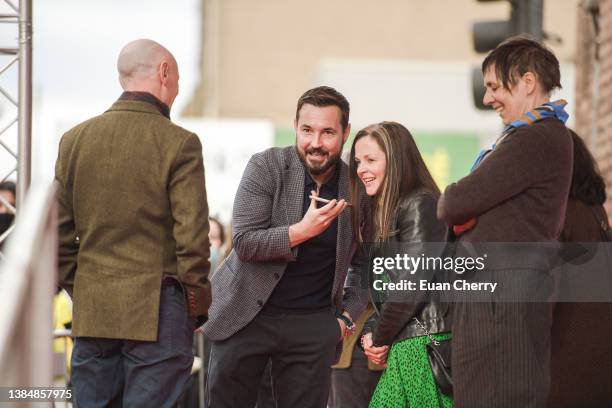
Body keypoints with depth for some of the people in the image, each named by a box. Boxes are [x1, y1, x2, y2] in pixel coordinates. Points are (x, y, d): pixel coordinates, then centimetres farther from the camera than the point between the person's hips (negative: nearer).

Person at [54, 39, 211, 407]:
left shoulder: (75, 140, 6)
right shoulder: (179, 144, -9)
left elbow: (59, 233, 8)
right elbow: (192, 238, -12)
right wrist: (197, 307, -1)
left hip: (92, 313, 5)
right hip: (157, 313, -4)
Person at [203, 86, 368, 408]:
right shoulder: (266, 167, -6)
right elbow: (244, 243, -13)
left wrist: (348, 316, 2)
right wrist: (303, 230, -25)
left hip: (312, 324, 1)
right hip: (247, 316, -1)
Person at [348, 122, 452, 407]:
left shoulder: (419, 206, -10)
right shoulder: (380, 212, 19)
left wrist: (380, 338, -6)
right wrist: (371, 332, 2)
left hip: (425, 344, -9)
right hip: (404, 347, 9)